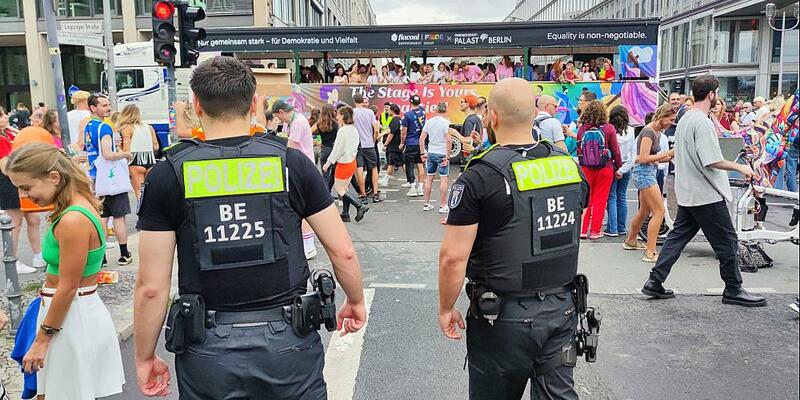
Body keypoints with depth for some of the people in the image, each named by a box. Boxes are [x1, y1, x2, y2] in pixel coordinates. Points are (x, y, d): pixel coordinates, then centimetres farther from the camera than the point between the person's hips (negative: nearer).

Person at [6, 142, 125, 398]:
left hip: (72, 317, -9)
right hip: (78, 312, 9)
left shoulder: (73, 221, -24)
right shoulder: (81, 205, 4)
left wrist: (41, 340, -10)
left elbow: (68, 289, -19)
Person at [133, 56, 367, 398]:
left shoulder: (168, 175, -6)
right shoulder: (292, 162, -5)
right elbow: (343, 252, -2)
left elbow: (151, 286, -5)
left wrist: (145, 357, 8)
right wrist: (356, 301, 16)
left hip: (208, 350, 0)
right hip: (287, 341, 0)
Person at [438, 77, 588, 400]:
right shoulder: (569, 165, 2)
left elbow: (453, 257, -18)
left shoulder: (480, 176, -18)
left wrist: (446, 308, -3)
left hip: (506, 316, -5)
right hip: (563, 309, 5)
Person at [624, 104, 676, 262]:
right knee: (659, 211, -13)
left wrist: (670, 157, 2)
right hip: (644, 173, -10)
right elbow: (643, 158, -21)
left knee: (644, 211, 20)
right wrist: (667, 153, -19)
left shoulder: (658, 132, 14)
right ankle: (650, 253, -12)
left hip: (650, 172, 10)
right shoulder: (648, 132, -15)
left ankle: (630, 241, 37)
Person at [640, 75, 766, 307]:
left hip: (687, 193, 9)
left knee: (678, 236, 10)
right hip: (707, 194, -9)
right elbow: (712, 161, -22)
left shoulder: (684, 119, 13)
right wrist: (740, 167, -10)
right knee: (727, 241, 3)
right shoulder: (703, 122, -17)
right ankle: (733, 290, 13)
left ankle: (655, 282, 9)